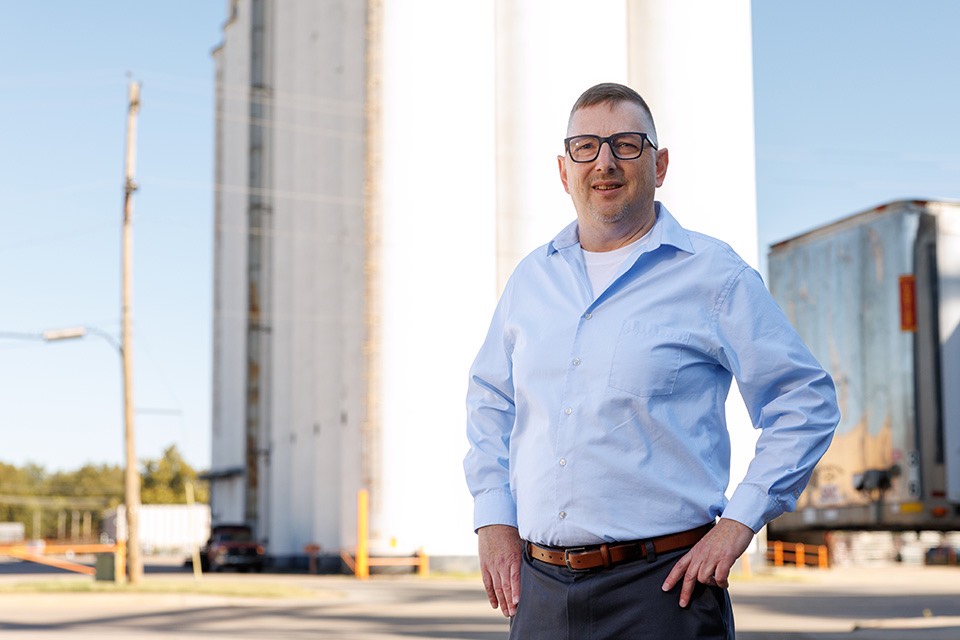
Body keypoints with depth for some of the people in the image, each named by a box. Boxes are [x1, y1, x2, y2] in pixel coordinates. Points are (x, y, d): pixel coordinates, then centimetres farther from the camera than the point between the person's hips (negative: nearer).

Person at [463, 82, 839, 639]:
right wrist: (493, 517, 12)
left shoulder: (714, 275, -2)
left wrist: (738, 521, -7)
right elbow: (490, 399, 23)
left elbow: (807, 401, 0)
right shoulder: (533, 279, 11)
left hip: (663, 587, -4)